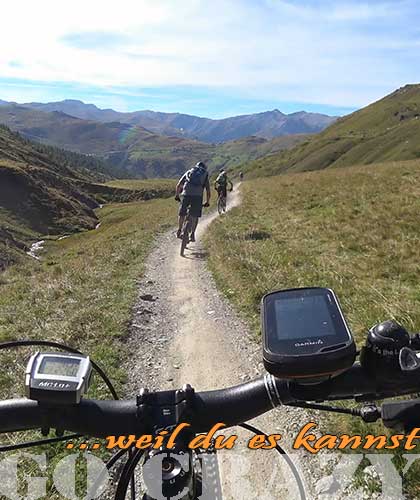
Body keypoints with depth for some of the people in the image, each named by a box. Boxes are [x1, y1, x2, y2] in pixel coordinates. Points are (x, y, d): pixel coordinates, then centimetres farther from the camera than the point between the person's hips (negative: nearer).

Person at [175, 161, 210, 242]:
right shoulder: (205, 176, 24)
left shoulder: (188, 172, 25)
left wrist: (177, 195, 27)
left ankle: (179, 231, 22)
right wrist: (207, 202, 31)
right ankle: (192, 234, 6)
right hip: (198, 196, -1)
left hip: (186, 194, 1)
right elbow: (208, 191, 20)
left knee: (182, 214, 16)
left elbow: (178, 185, 17)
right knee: (195, 216, 12)